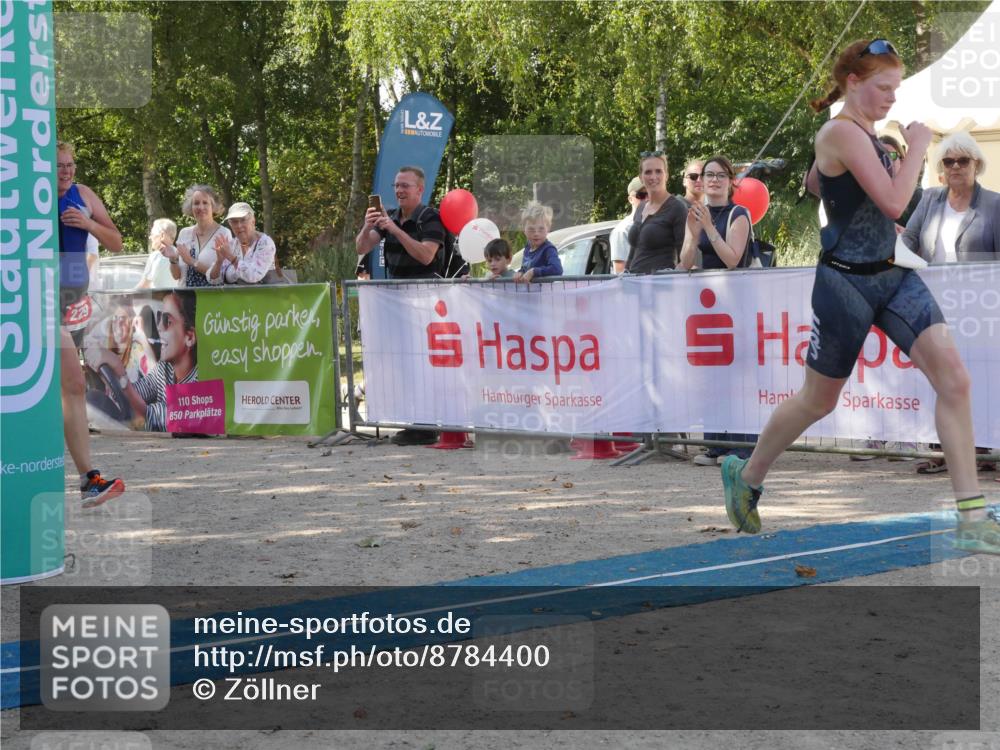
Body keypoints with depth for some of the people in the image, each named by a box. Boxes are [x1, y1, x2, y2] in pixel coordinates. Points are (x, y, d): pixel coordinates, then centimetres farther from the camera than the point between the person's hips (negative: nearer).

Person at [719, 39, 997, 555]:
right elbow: (893, 202, -24)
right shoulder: (845, 132, -16)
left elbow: (815, 179, 30)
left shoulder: (862, 132, 12)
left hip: (893, 276, 8)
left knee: (954, 378, -9)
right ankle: (746, 475, 34)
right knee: (819, 400, 8)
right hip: (846, 282, -8)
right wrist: (917, 147, -12)